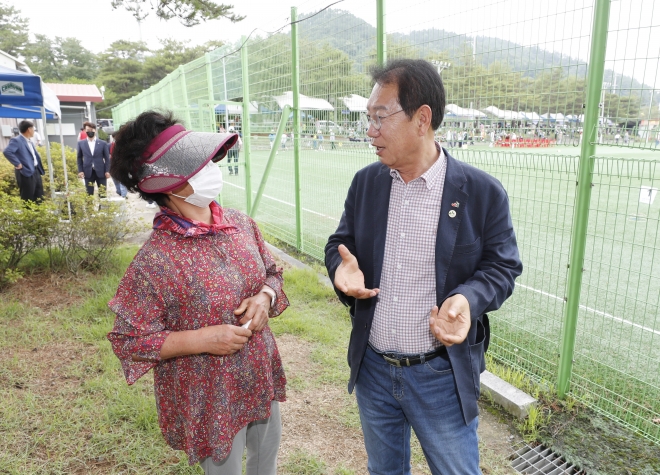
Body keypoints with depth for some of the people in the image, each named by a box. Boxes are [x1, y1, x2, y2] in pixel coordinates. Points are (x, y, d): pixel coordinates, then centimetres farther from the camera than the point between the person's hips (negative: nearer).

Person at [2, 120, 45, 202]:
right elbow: (7, 152, -28)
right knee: (27, 200, -3)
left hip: (36, 171, 9)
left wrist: (40, 169, 15)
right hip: (26, 173, -9)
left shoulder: (29, 141, 16)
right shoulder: (16, 140, -13)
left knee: (39, 198, 15)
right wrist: (18, 164, -23)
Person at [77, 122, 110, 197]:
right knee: (89, 194, 4)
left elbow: (107, 158, 3)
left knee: (102, 194, 2)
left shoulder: (103, 143, 3)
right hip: (88, 172, 1)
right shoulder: (81, 143, 8)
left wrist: (107, 171, -4)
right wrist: (80, 171, 2)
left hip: (100, 172, -1)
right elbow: (79, 158, 11)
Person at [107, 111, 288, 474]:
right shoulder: (155, 260, -24)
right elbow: (129, 340, -17)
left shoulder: (241, 224, -6)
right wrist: (204, 338, -25)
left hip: (261, 378, 6)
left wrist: (265, 297, -14)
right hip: (209, 401, -5)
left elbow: (272, 273, 8)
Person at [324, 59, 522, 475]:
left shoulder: (482, 192, -13)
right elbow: (341, 242, 7)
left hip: (441, 375, -3)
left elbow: (502, 265, -6)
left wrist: (468, 299, -27)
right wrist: (343, 268, -16)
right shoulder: (365, 182, -1)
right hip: (372, 368, 4)